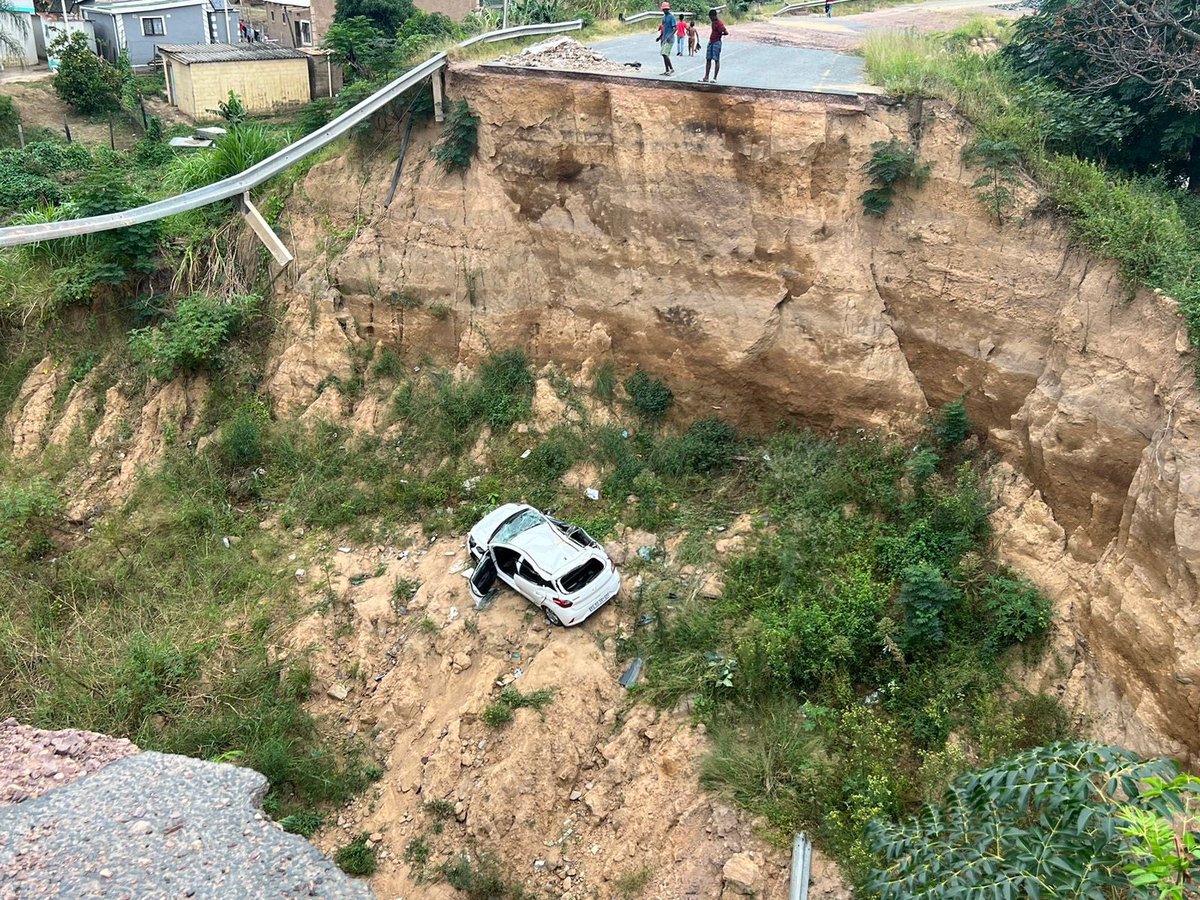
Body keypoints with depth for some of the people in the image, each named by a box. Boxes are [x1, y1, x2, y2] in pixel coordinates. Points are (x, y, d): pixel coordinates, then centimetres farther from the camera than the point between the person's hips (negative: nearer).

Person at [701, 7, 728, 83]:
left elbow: (726, 32, -22)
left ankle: (715, 78, -4)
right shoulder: (713, 22, 11)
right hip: (711, 42, 9)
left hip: (716, 42, -9)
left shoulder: (719, 23, -16)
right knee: (708, 59, 8)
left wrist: (720, 34, -8)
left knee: (716, 60, -5)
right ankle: (706, 77, 12)